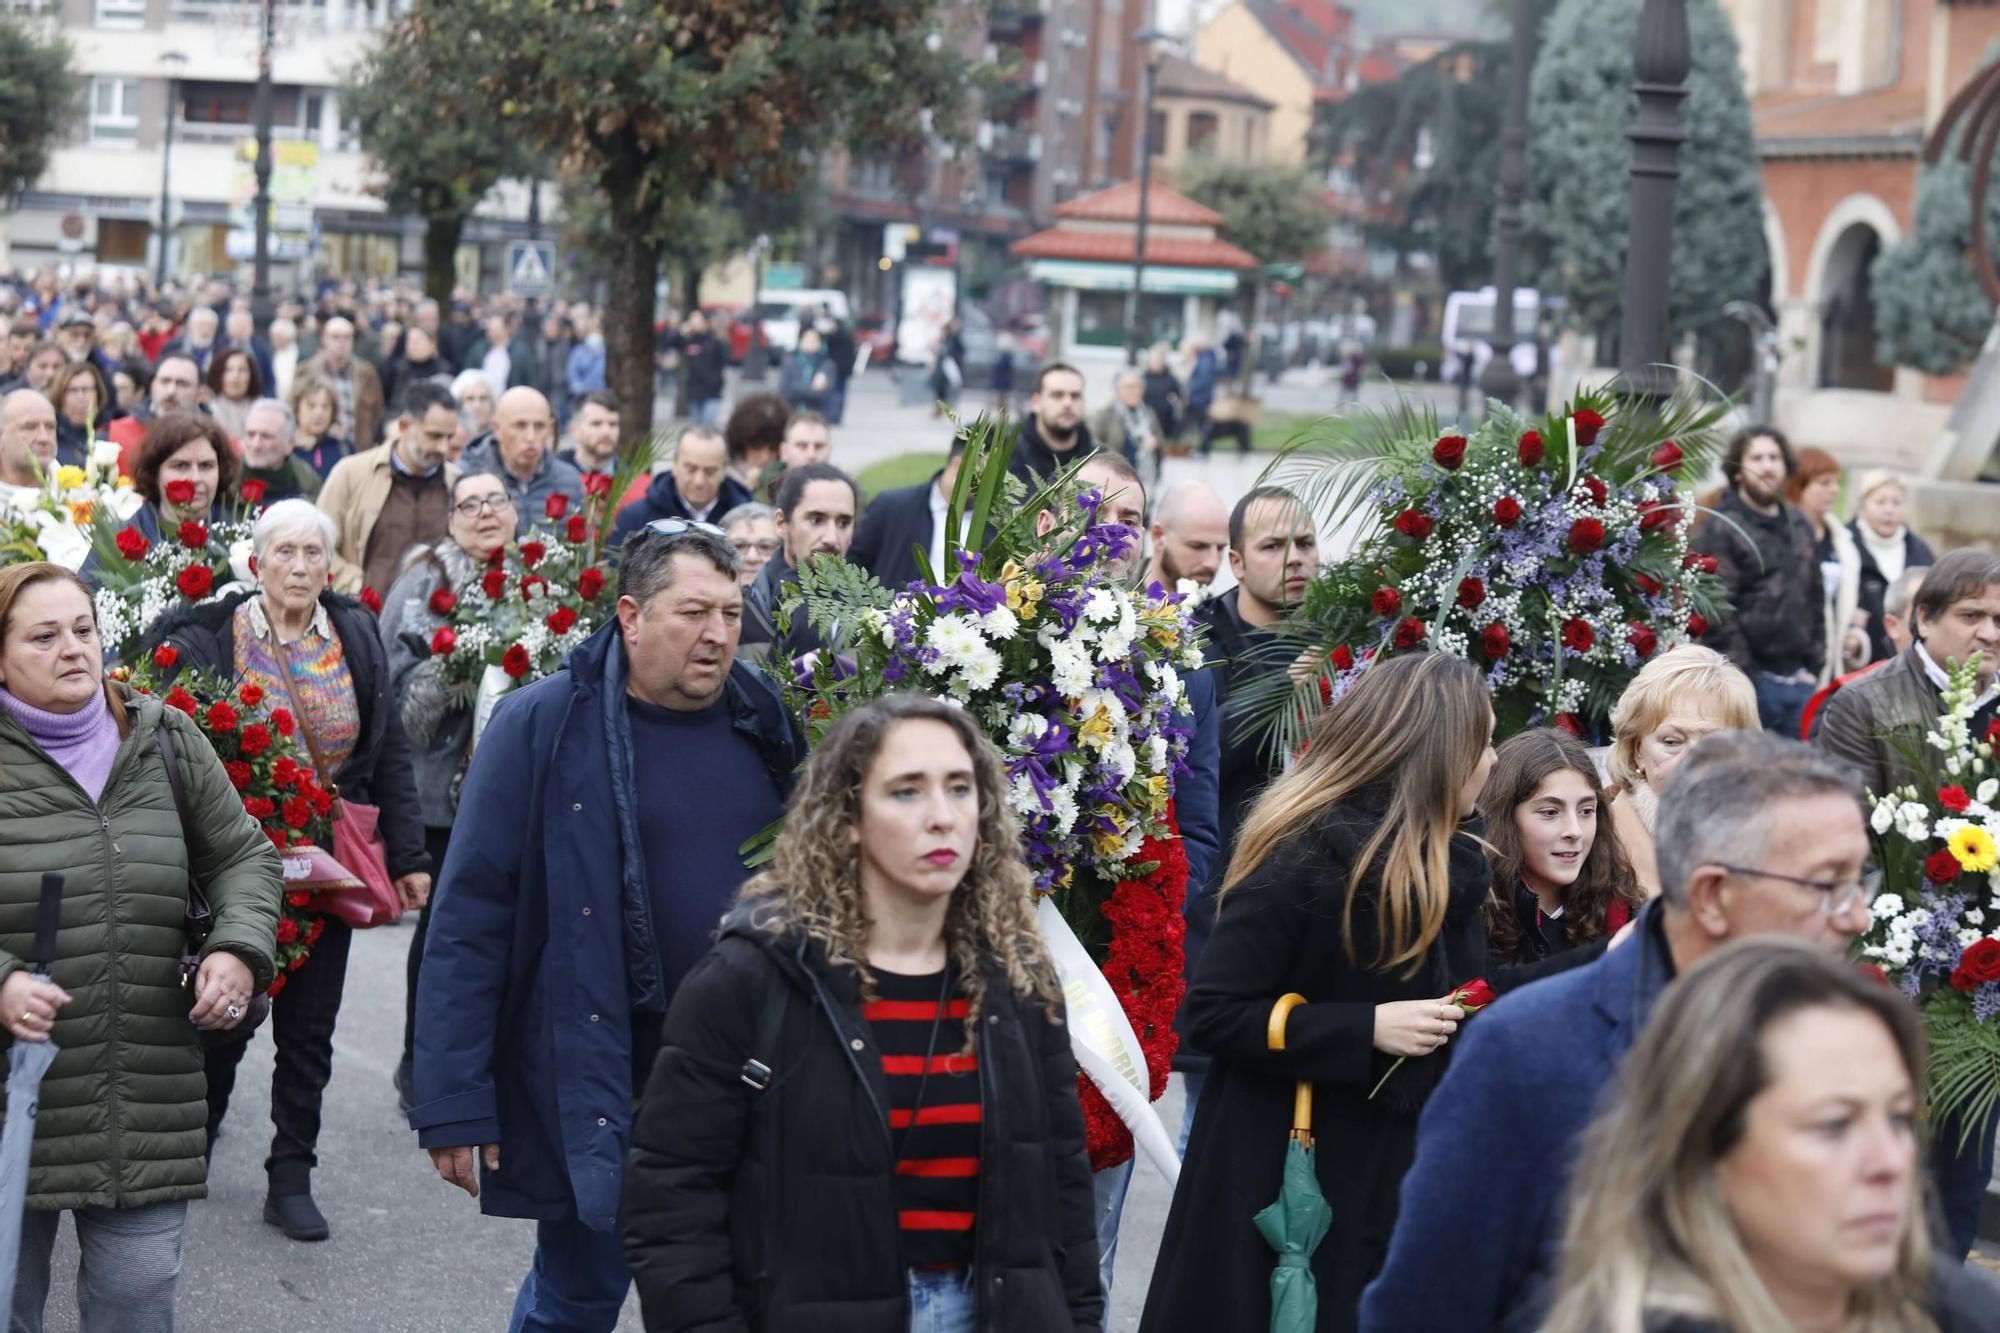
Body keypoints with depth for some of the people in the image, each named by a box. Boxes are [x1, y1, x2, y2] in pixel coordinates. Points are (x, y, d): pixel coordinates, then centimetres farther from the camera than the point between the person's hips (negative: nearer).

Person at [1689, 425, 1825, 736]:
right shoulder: (1719, 531, -7)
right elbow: (1717, 613, -14)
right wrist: (1745, 676, -16)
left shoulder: (1799, 527, 17)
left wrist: (1814, 667, 13)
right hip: (1752, 683, -7)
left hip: (1799, 681, 7)